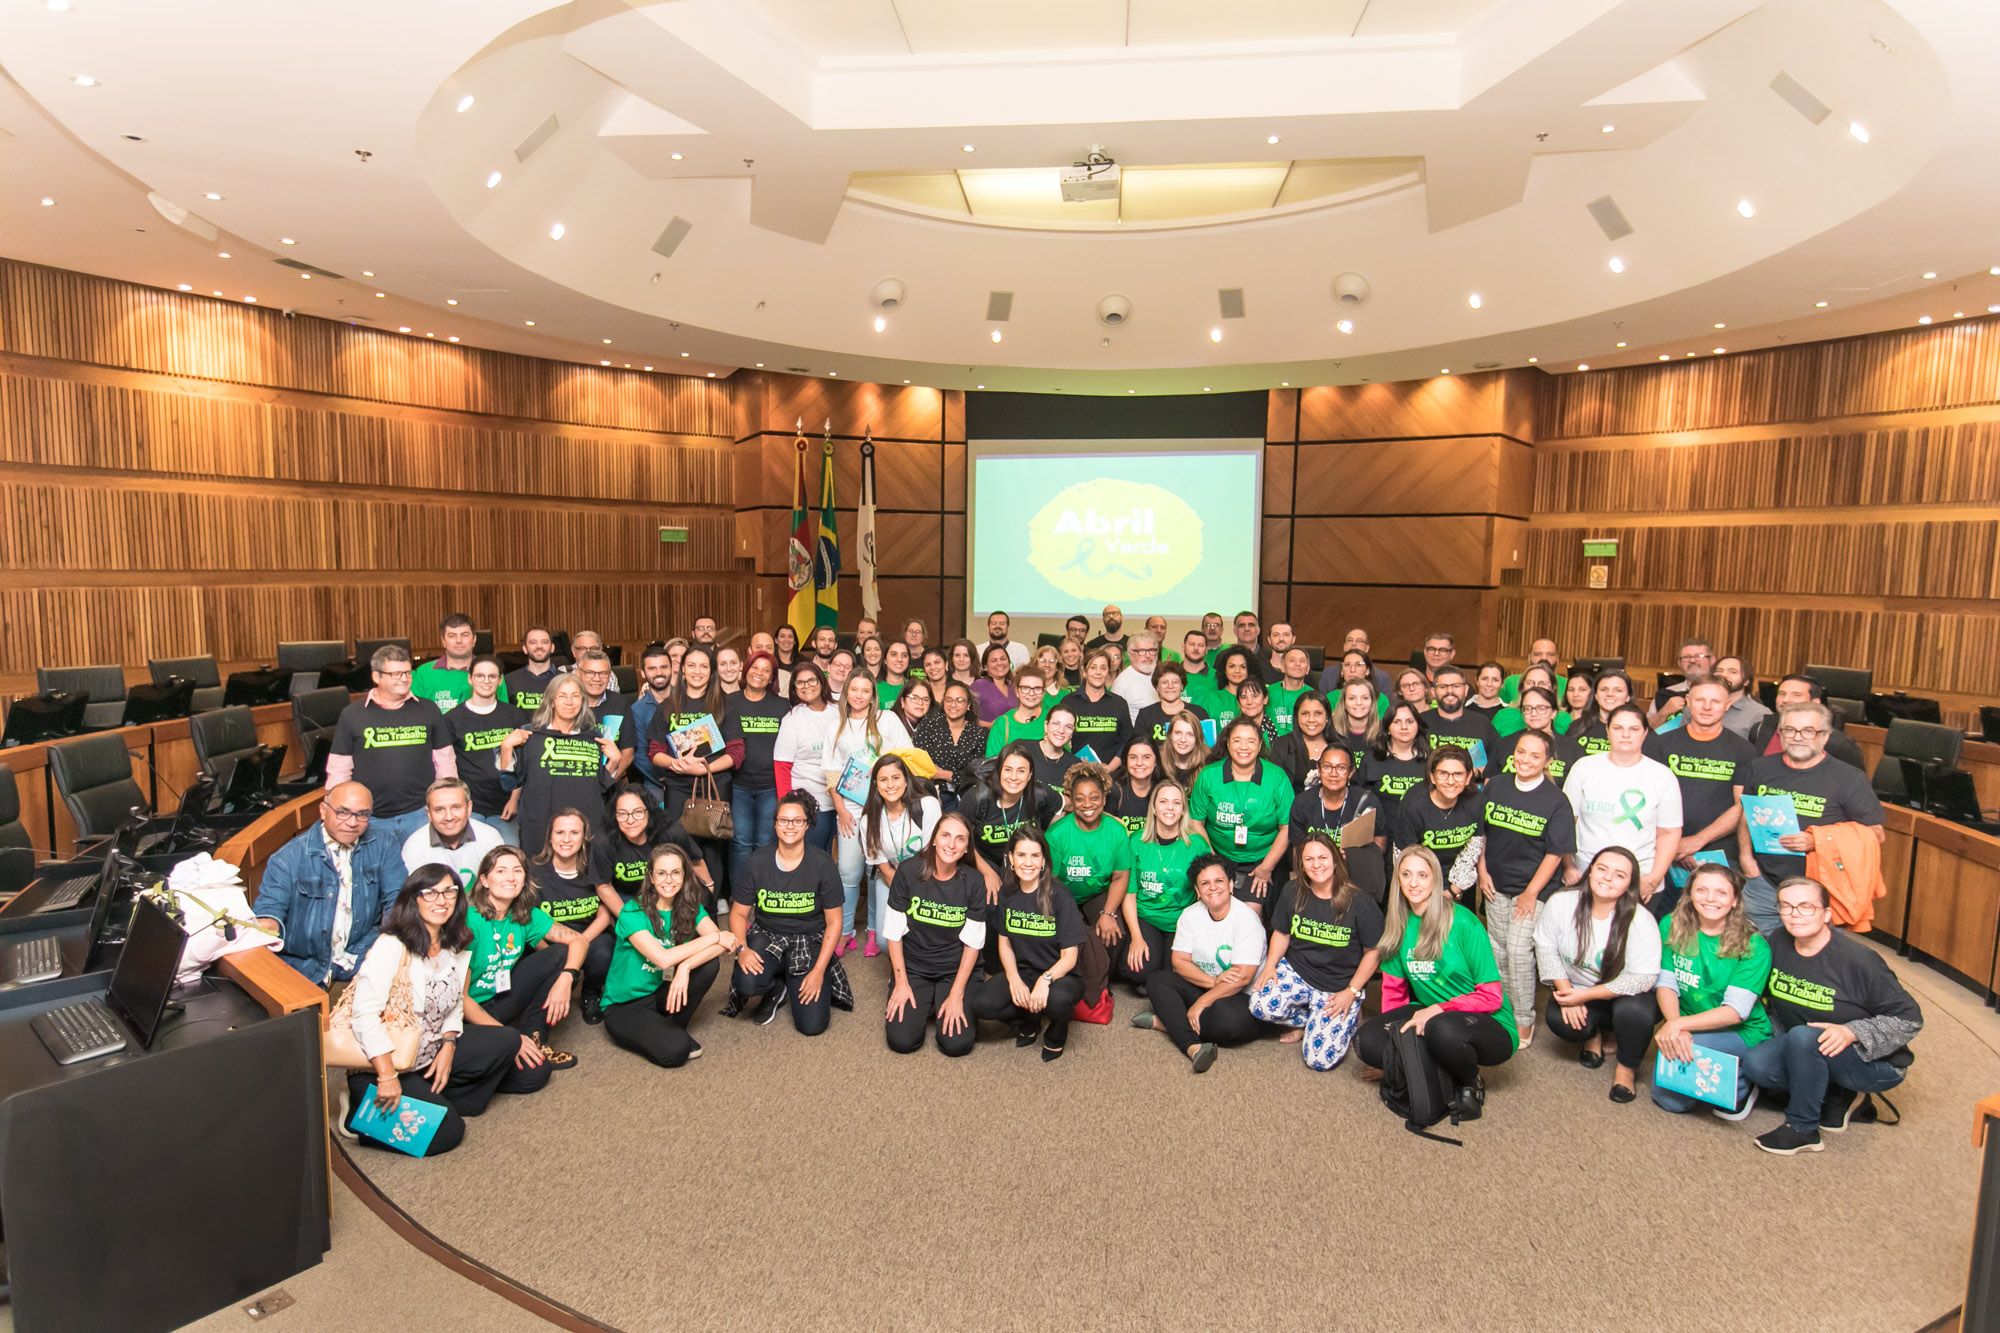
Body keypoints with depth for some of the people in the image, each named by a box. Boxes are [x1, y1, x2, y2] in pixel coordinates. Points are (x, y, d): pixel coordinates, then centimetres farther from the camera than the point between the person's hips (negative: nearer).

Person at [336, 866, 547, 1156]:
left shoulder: (455, 946, 3)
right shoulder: (391, 947, -20)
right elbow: (366, 1015, -24)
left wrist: (448, 1047, -10)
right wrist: (388, 1077, -26)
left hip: (430, 1052, 7)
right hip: (378, 1066, -7)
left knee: (507, 1041, -9)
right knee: (447, 1132, -16)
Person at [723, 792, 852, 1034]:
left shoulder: (823, 864, -11)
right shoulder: (758, 861, -6)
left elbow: (834, 922, -7)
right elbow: (738, 913, 1)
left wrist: (819, 971, -14)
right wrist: (742, 948, -19)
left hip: (809, 941, -1)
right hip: (767, 936, 2)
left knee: (812, 1025, -16)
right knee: (747, 984, -31)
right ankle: (777, 989, 6)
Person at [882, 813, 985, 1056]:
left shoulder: (973, 883, -9)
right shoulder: (908, 871, -11)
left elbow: (972, 943, -6)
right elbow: (893, 932, -5)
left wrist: (956, 994, -11)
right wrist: (901, 982, -8)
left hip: (955, 971, 0)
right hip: (912, 967, 0)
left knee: (957, 1043, -15)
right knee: (902, 1041, -16)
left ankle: (947, 1004, 15)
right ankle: (924, 1006, 14)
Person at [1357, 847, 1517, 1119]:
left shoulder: (1463, 923, -14)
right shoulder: (1399, 925, 3)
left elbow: (1491, 997, -14)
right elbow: (1393, 989, 10)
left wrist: (1437, 1009, -22)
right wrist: (1391, 1027, 1)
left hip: (1490, 1025, -5)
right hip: (1427, 1016, 5)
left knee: (1443, 1029, -39)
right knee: (1367, 1040, -18)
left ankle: (1471, 1085, -6)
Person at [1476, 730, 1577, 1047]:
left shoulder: (1556, 800, -11)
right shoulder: (1495, 787, 0)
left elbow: (1555, 853, -10)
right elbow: (1480, 832, 10)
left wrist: (1531, 893, -12)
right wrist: (1482, 872, 5)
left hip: (1534, 888, -4)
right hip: (1496, 885, 4)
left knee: (1519, 949, -10)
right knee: (1498, 950, 11)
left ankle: (1524, 1019, 7)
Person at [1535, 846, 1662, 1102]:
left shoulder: (1641, 922, -24)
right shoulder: (1561, 903, -17)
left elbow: (1642, 978, -22)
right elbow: (1545, 947, -6)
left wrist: (1585, 995, -24)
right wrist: (1567, 991, -14)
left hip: (1625, 994, -2)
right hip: (1575, 988, 2)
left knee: (1632, 1012, -34)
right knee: (1559, 1020, -25)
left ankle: (1627, 1067, -1)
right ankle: (1594, 1033, 15)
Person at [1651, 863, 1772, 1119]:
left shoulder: (1753, 946, -15)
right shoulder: (1672, 926, -5)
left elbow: (1736, 1011, -20)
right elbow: (1665, 983, -7)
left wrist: (1678, 1024, -30)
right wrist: (1674, 1027, -26)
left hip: (1742, 1033, -4)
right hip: (1691, 1027, 4)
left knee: (1684, 1045, -32)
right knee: (1667, 1101, -7)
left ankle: (1742, 1084, -2)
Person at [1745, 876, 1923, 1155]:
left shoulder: (1857, 960, -22)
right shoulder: (1777, 944, -5)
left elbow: (1909, 1019, -17)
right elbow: (1770, 998, 12)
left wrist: (1851, 1032, -30)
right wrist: (1779, 1037, 0)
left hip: (1876, 1063, -6)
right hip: (1805, 1052, 6)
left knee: (1803, 1036, -35)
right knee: (1756, 1064, -21)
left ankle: (1802, 1129, -16)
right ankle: (1839, 1099, 3)